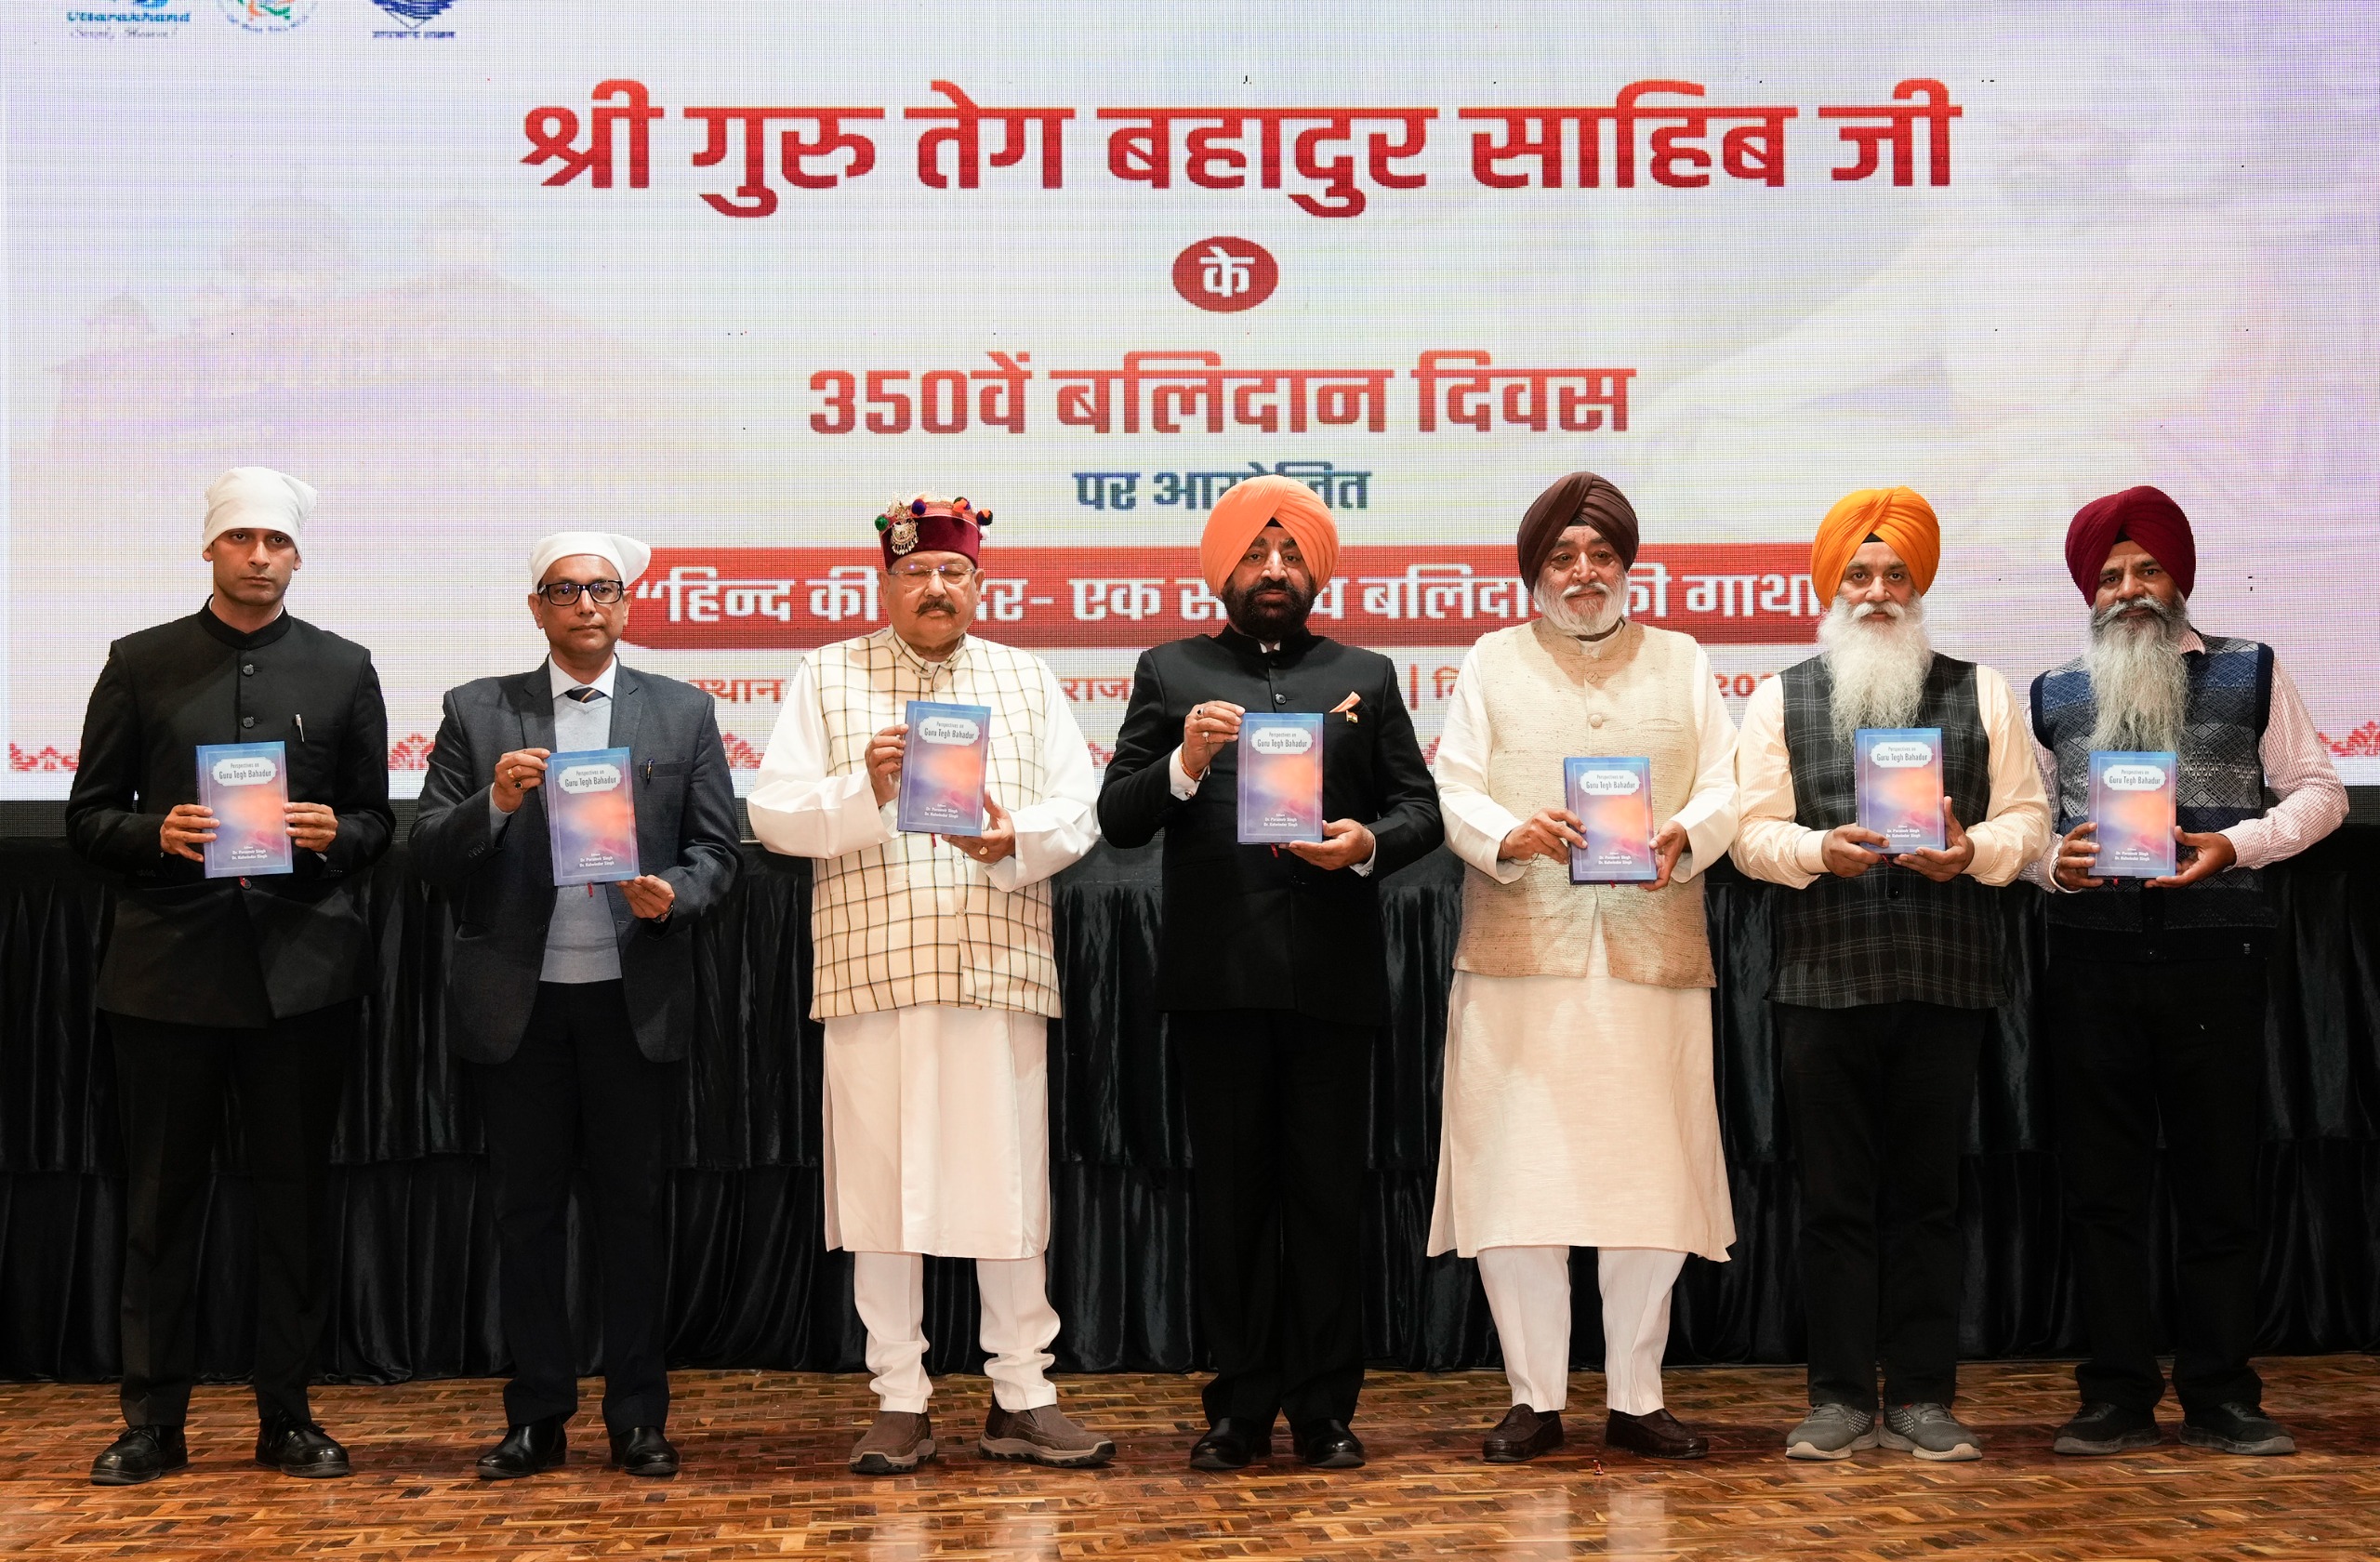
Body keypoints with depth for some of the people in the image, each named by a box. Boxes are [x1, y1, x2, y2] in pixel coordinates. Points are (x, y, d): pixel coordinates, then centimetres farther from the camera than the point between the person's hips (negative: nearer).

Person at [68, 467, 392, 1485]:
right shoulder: (141, 665, 7)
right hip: (168, 968, -1)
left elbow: (376, 821, 11)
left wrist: (335, 835, -10)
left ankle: (286, 1415, 15)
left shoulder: (343, 670, 10)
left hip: (303, 969, 1)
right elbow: (88, 819, 7)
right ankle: (153, 1421, 13)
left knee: (296, 1193, 5)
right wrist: (156, 834, -13)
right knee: (161, 1198, 4)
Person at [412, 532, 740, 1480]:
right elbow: (430, 857, 1)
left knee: (633, 1212, 5)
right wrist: (495, 803, -17)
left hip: (636, 1001, 0)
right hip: (518, 1004, 0)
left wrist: (677, 895, -16)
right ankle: (537, 1419, 15)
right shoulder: (477, 713, 6)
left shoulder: (683, 714, 7)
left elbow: (716, 849, 5)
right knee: (527, 1214, 6)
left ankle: (637, 1419, 13)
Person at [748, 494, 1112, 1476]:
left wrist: (1018, 840, -14)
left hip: (1000, 970, 1)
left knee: (1010, 1183, 2)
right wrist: (862, 790, -15)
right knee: (879, 1184, 2)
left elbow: (1078, 812, 6)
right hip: (870, 974, -1)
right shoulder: (828, 677, 9)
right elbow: (772, 813, 2)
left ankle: (1021, 1398, 11)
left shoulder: (1029, 681, 14)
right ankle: (900, 1404, 11)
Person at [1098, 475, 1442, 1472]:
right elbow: (1117, 818, 4)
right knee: (1231, 1193, 5)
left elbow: (1420, 806, 10)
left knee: (1328, 1194, 2)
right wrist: (1185, 762, -14)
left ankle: (1324, 1409, 10)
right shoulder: (1169, 672, 12)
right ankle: (1240, 1408, 12)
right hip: (1216, 976, 0)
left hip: (1332, 974, 0)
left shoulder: (1366, 676, 15)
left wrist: (1371, 844, -11)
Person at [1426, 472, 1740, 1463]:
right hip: (1520, 957, -1)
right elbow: (1450, 792, 4)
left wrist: (1685, 835, -13)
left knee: (1651, 1184, 1)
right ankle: (1535, 1398, 9)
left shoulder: (1681, 663, 17)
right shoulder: (1493, 663, 13)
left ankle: (1635, 1398, 12)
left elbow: (1726, 788, 8)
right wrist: (1508, 833, -16)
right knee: (1516, 1183, -3)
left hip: (1653, 961, 1)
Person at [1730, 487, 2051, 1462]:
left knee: (1927, 1196, 4)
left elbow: (2027, 817, 7)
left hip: (1945, 980, 0)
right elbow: (1751, 831, 5)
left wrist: (1973, 849, -13)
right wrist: (1819, 849, -14)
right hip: (1823, 980, 0)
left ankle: (1924, 1398, 12)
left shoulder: (1980, 695, 11)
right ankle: (1841, 1399, 11)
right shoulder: (1780, 699, 10)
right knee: (1834, 1198, 3)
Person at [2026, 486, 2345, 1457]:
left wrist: (2236, 846, -10)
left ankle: (2220, 1394, 11)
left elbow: (2317, 790, 6)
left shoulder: (2250, 674, 7)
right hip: (2093, 966, 2)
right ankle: (2119, 1395, 10)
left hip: (2215, 962, -1)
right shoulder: (2054, 695, 13)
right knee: (2102, 1183, 3)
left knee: (2219, 1181, 2)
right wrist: (2052, 862, -8)